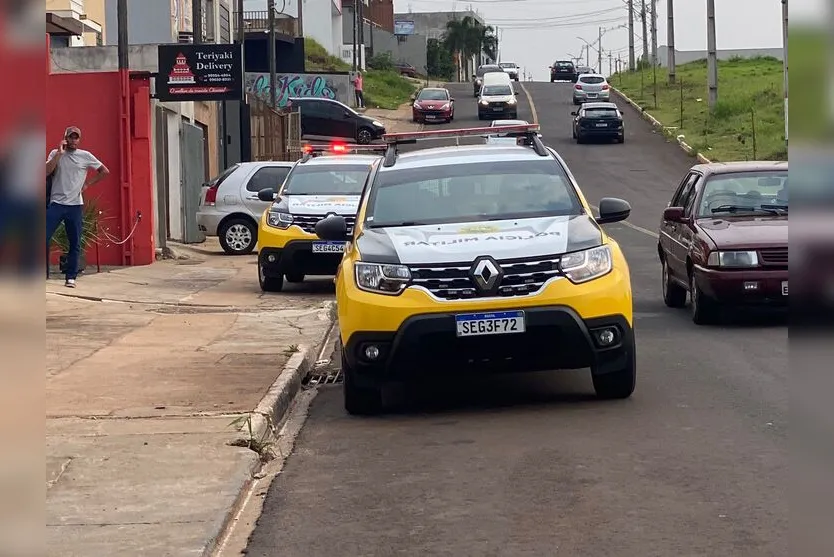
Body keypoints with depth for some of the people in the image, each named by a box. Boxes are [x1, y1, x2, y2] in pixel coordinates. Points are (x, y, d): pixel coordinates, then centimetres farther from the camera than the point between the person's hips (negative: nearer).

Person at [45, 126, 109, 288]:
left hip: (75, 206, 1)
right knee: (44, 238, -10)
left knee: (75, 244, 2)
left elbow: (104, 171, 12)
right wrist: (60, 153, -14)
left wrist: (87, 183, 4)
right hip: (56, 203, -1)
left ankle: (71, 277, 9)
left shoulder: (85, 156, 5)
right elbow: (46, 171, -11)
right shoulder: (55, 154, 5)